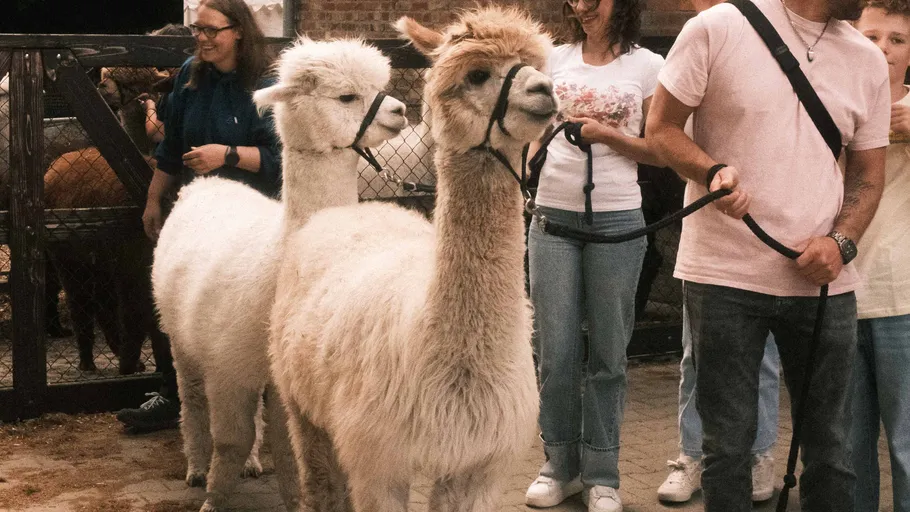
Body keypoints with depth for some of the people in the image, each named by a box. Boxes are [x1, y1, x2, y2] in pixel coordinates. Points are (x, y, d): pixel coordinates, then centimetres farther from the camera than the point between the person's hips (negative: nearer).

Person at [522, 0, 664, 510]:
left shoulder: (648, 66, 1)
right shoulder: (556, 58, 9)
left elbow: (660, 152, 1)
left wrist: (607, 134, -11)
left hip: (616, 221, -2)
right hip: (553, 217, 2)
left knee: (608, 353, 4)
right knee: (556, 352, 3)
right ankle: (561, 467, 17)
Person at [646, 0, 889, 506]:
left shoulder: (867, 60, 7)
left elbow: (869, 173, 12)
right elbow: (661, 128, -1)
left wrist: (841, 241, -7)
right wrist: (714, 171, -21)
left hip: (822, 281, 4)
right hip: (725, 274, -3)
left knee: (831, 446, 9)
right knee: (728, 443, 4)